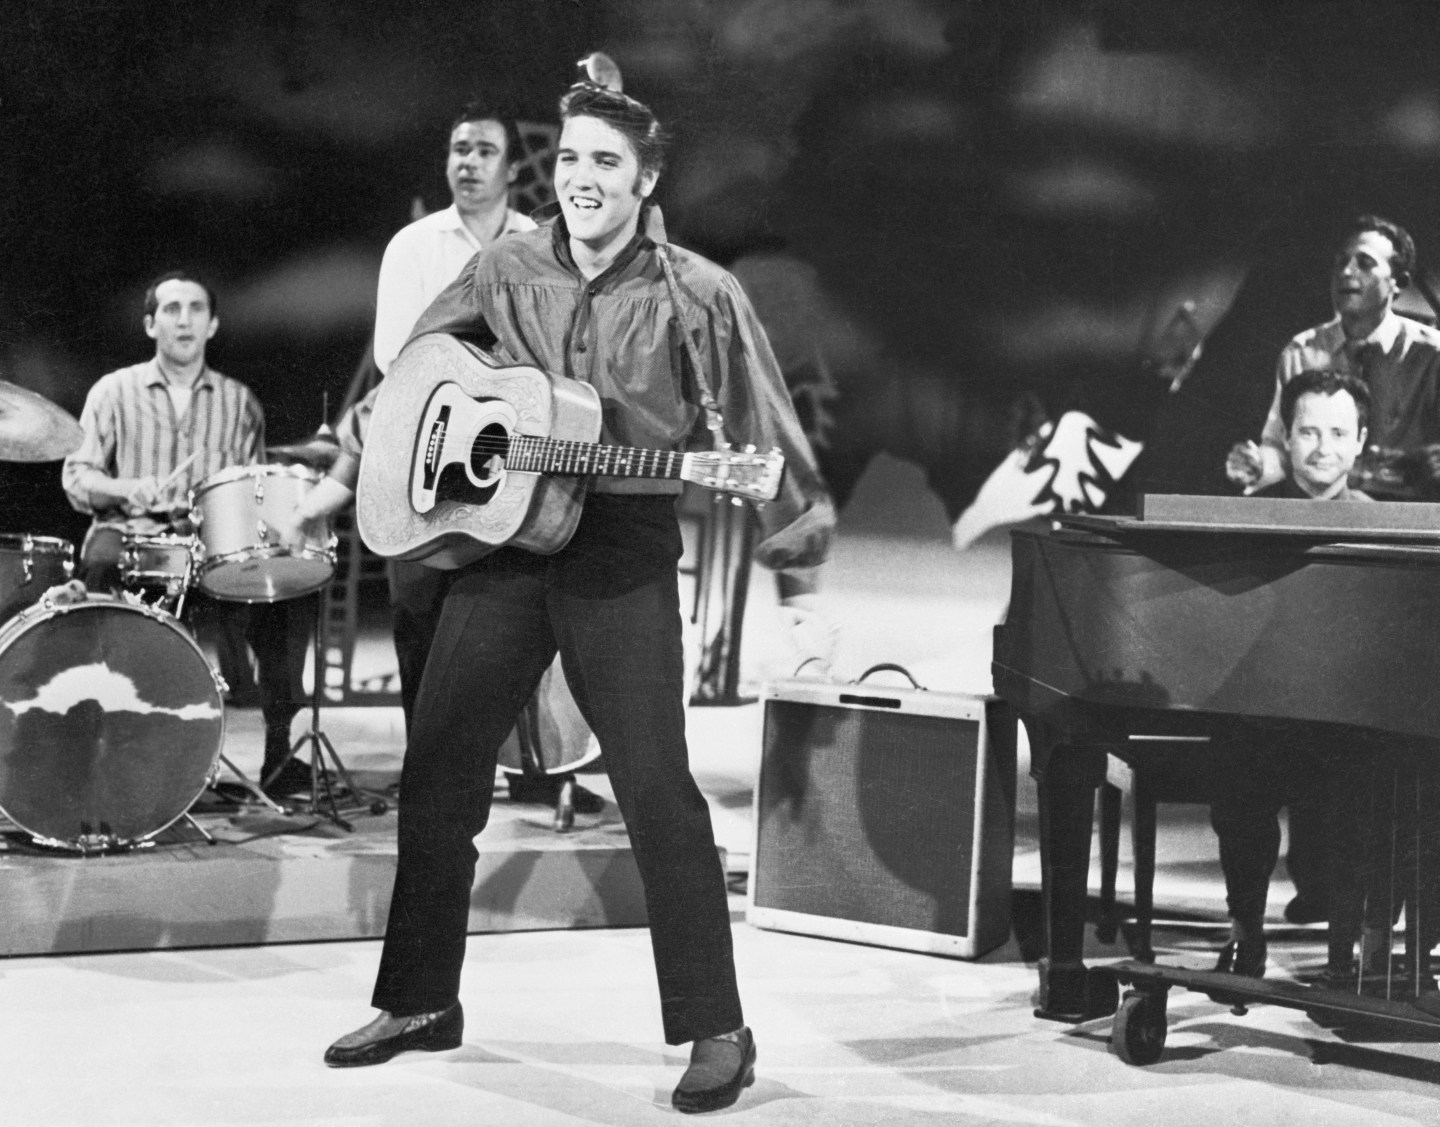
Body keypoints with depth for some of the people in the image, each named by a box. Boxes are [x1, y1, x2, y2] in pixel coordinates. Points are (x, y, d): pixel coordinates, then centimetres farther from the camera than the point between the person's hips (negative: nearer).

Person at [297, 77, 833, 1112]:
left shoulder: (698, 295, -4)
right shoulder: (506, 272, 7)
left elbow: (765, 424, -8)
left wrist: (804, 515, -23)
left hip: (626, 549, -4)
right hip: (501, 534, 4)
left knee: (657, 788, -9)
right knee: (437, 777, 8)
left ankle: (717, 1032, -2)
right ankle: (419, 1000, 23)